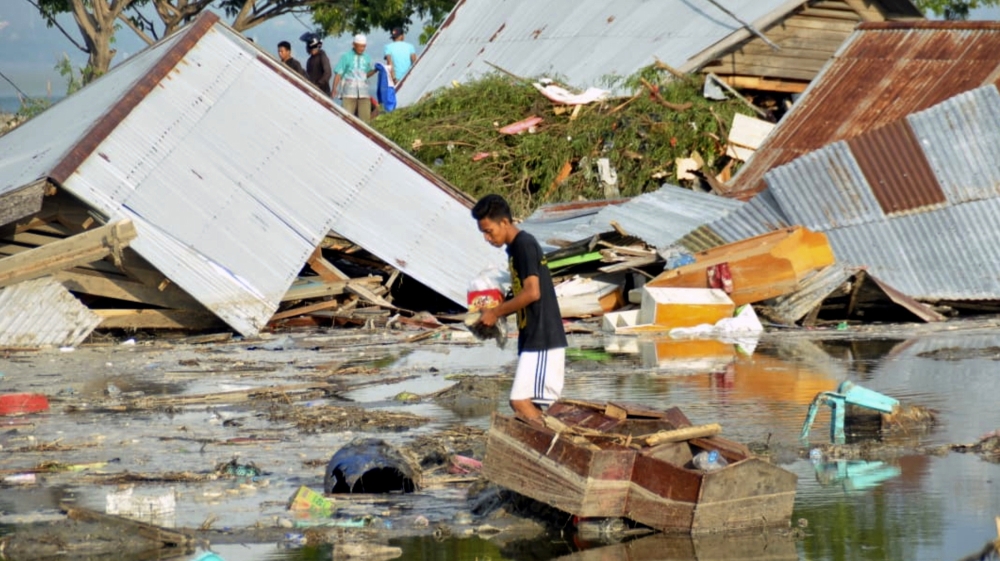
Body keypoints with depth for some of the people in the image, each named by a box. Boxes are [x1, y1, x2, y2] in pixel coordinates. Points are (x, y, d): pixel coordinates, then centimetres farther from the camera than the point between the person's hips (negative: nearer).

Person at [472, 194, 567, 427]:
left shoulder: (524, 245, -13)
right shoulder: (515, 247, 17)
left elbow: (532, 292, -22)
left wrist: (496, 312, -12)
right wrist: (496, 312, 10)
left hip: (542, 339, -10)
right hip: (532, 338, 10)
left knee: (521, 401, -15)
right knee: (531, 406, 8)